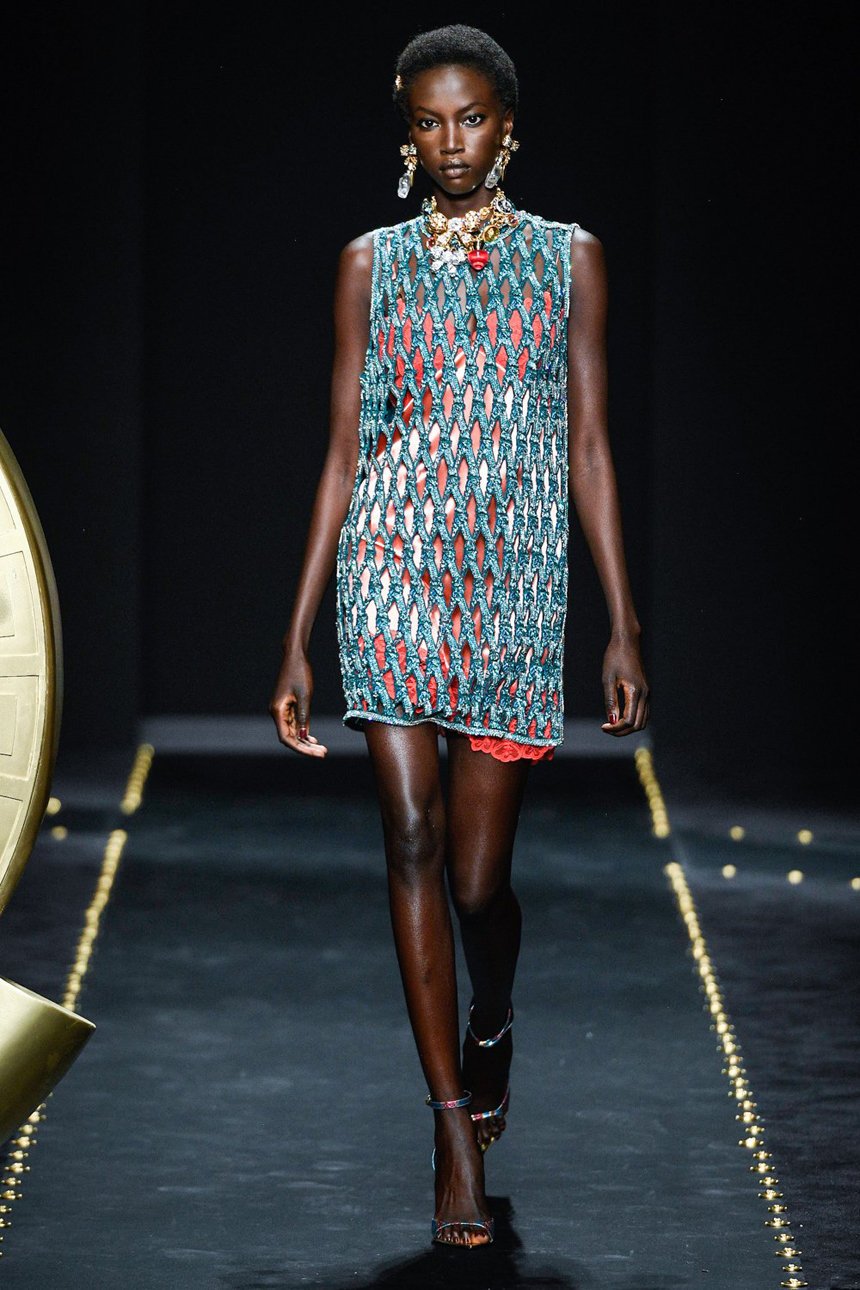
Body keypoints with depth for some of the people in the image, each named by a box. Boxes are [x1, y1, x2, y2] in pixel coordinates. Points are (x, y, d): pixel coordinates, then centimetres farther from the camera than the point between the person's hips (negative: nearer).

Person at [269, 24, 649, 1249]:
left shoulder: (568, 258, 7)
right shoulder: (372, 264, 8)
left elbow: (590, 447, 7)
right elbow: (344, 451, 8)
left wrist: (625, 626, 2)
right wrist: (297, 639, 4)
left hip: (516, 584, 0)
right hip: (392, 572, 1)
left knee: (479, 875, 1)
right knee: (413, 843, -8)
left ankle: (491, 1028, 35)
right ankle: (457, 1133, -3)